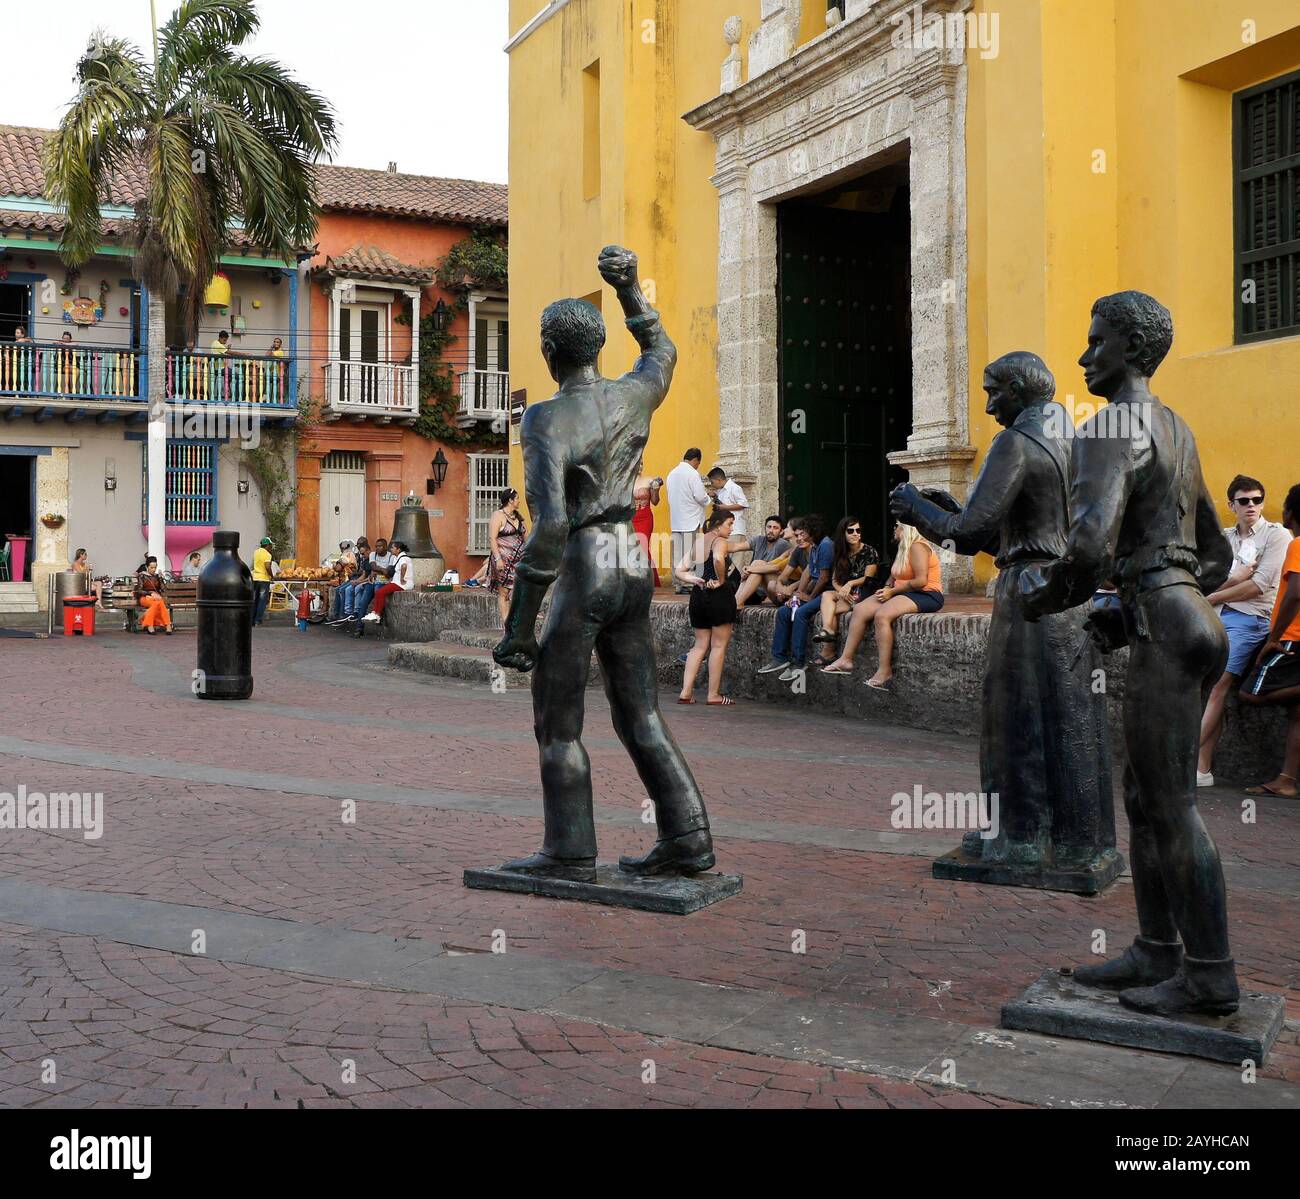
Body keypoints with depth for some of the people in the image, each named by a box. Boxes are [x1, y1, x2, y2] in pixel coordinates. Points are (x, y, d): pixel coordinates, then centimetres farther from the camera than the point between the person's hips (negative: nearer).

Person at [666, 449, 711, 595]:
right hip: (690, 521, -7)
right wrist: (708, 497, 6)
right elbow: (701, 497, -16)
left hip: (675, 521, 7)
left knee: (677, 553, 8)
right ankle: (687, 585, -3)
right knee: (689, 554, -3)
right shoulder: (692, 474, -12)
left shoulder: (672, 473, 12)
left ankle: (678, 585, 9)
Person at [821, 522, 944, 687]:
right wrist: (887, 588, 0)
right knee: (860, 610, -4)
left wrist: (892, 591, -15)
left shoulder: (917, 547, -12)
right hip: (904, 594, 10)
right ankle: (846, 660, -8)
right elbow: (894, 576, 23)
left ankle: (885, 671, -31)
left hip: (926, 596, -10)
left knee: (882, 615, -32)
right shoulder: (904, 549, 20)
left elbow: (921, 581, -22)